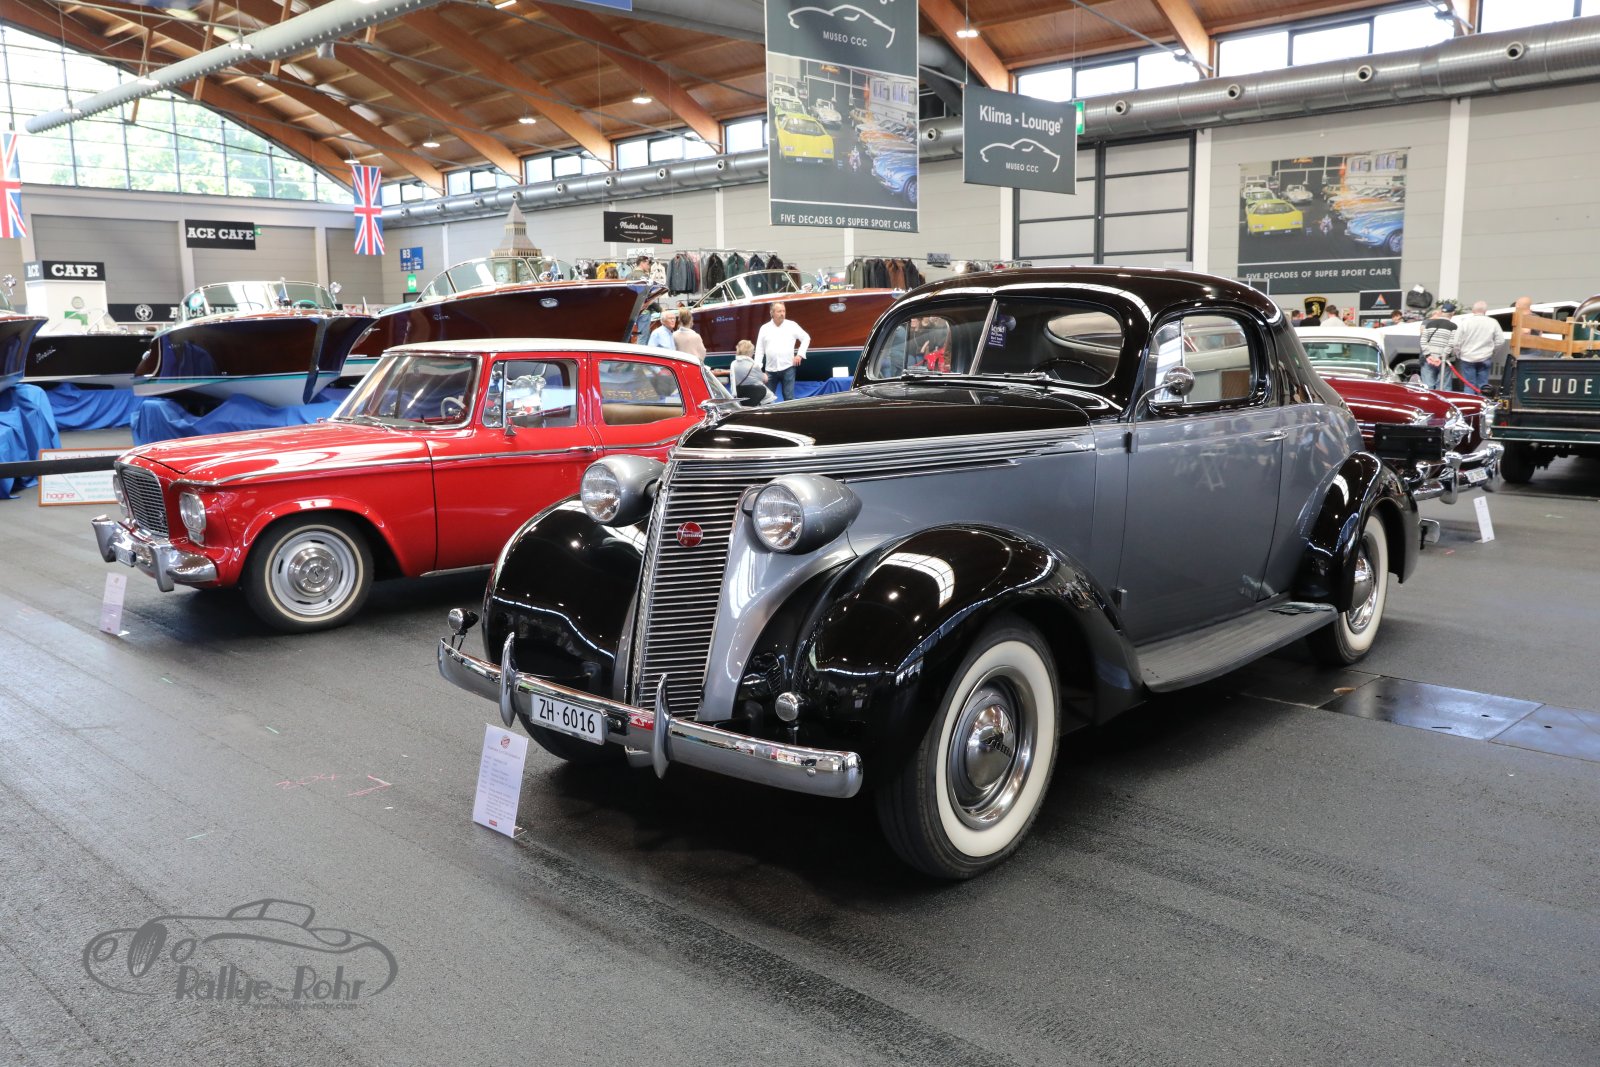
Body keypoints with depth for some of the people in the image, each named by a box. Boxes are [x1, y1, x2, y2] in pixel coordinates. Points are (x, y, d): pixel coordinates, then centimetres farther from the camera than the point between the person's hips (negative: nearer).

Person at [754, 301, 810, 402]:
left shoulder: (792, 325, 1)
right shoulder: (764, 328, 5)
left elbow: (806, 338, 11)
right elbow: (759, 350, 6)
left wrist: (800, 354, 1)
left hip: (787, 368, -2)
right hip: (770, 369, 2)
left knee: (789, 398, -1)